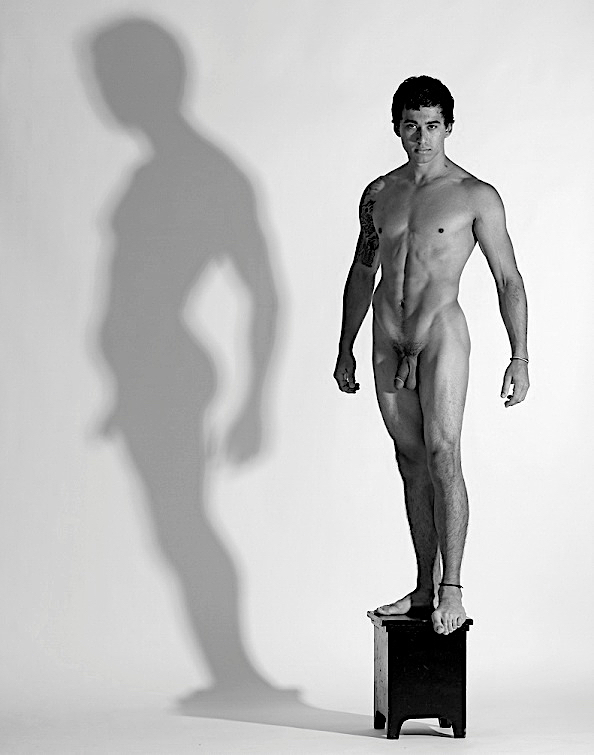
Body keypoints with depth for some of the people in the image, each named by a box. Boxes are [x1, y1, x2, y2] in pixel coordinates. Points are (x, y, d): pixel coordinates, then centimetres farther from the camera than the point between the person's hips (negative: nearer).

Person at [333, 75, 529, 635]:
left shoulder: (475, 197, -2)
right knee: (412, 463, 6)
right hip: (388, 339, 5)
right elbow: (362, 273, 22)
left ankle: (451, 592, -10)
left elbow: (509, 281, 0)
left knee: (442, 457, -12)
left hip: (441, 335, -5)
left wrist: (519, 358, -6)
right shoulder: (378, 194, 12)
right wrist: (345, 350, 22)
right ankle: (424, 589, 11)